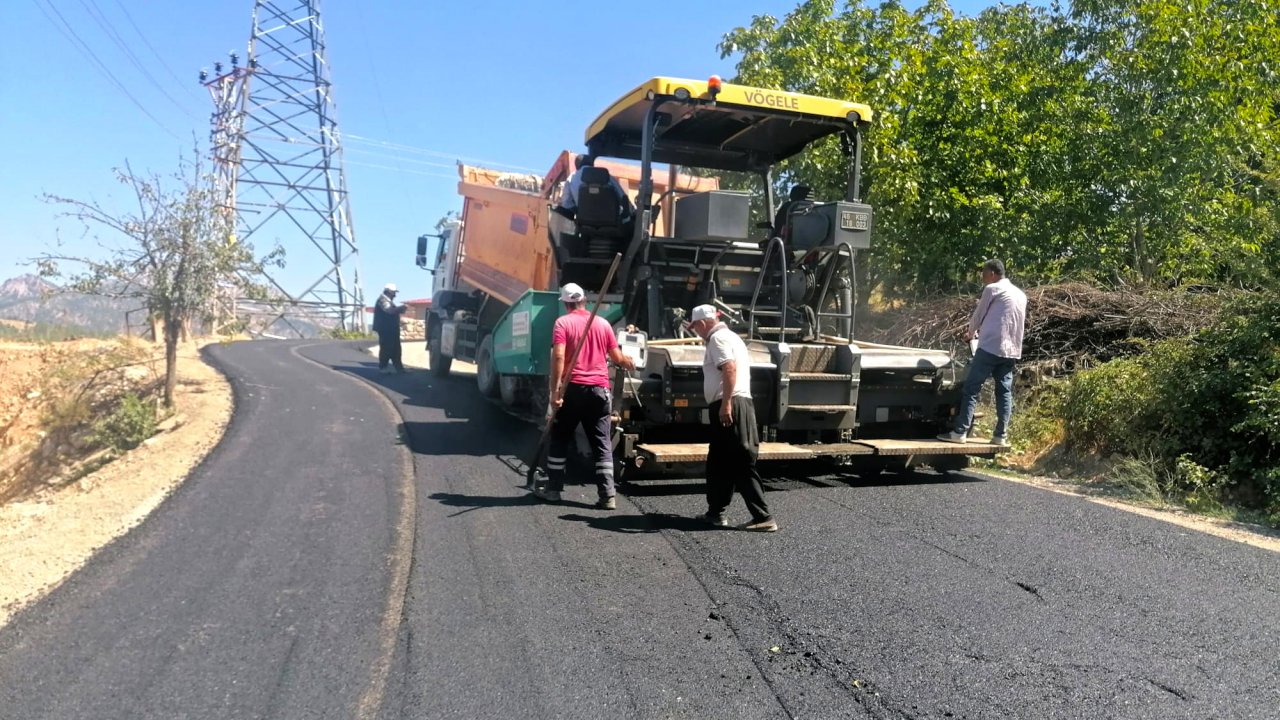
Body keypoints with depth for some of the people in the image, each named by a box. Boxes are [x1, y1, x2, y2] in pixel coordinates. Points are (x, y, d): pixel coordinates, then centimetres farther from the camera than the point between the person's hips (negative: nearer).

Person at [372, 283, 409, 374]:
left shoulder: (389, 301, 21)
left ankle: (399, 367, 9)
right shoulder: (382, 300, -11)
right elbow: (389, 310, -26)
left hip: (391, 329, 10)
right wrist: (401, 307, -24)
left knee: (395, 348, 8)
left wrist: (400, 309, 9)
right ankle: (382, 367, 0)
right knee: (386, 348, -8)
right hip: (385, 329, -10)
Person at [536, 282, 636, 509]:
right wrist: (630, 363, 36)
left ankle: (553, 489, 18)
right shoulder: (603, 323, 9)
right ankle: (607, 496, 1)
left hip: (573, 388, -2)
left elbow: (558, 356, -15)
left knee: (560, 440, 12)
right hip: (599, 389, 3)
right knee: (602, 444, 4)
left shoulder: (563, 323, -2)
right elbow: (617, 357, 14)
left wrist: (555, 390, -16)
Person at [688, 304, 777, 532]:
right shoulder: (729, 336, 24)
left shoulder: (718, 338, -8)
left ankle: (763, 517, -9)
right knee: (717, 462, 17)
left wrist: (726, 403, -27)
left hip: (728, 407, -11)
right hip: (732, 406, 11)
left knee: (742, 464, -10)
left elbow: (730, 368, -22)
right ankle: (715, 512, 25)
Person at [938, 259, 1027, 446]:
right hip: (1012, 350, 7)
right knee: (1005, 391, 7)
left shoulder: (992, 289, -3)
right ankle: (1001, 436, 4)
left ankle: (960, 432, -9)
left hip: (990, 347, -7)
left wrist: (971, 333, 26)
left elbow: (978, 316, 6)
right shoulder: (1021, 295, 20)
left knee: (971, 388, -5)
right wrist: (981, 330, 37)